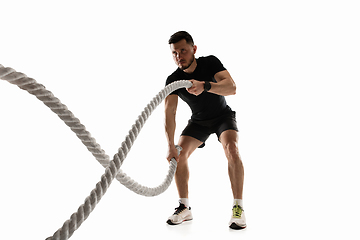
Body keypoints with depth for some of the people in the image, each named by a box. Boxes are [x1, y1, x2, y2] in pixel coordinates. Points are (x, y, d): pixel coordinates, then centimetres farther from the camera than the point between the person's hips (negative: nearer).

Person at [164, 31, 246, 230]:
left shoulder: (210, 63, -23)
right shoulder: (173, 80, -18)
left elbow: (231, 87, -38)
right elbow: (169, 112, -26)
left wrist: (205, 86, -58)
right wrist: (171, 145, -39)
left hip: (223, 116, -3)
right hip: (198, 120, 3)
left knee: (231, 149, -30)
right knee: (178, 155, -14)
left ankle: (238, 208, -20)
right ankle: (185, 208, 1)